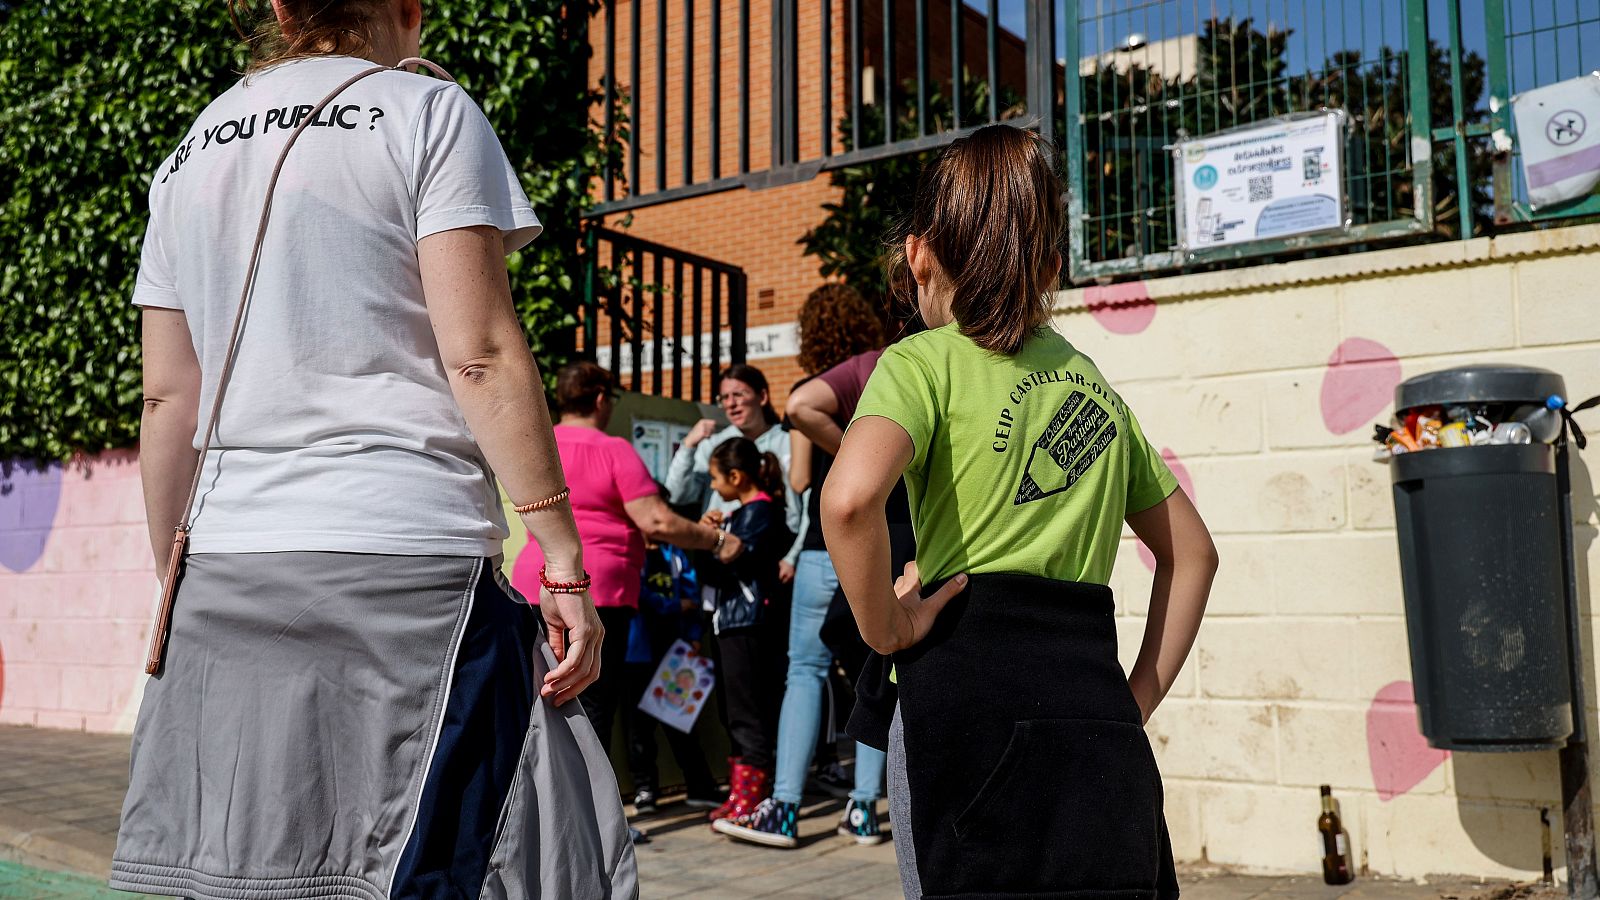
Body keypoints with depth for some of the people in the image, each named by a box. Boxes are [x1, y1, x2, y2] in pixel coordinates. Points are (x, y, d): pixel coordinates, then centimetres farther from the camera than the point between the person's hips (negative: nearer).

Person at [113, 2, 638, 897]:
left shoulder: (189, 154, 17)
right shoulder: (427, 112, 1)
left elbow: (168, 398, 14)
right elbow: (480, 355, -10)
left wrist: (174, 580, 20)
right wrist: (565, 561, -9)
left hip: (229, 573, 6)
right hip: (404, 555, -6)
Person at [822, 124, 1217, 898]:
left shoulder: (925, 362, -2)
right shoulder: (1094, 383, 19)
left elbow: (849, 496, -24)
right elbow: (1192, 550, 25)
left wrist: (885, 626, -9)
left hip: (972, 693, -6)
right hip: (1098, 708, 6)